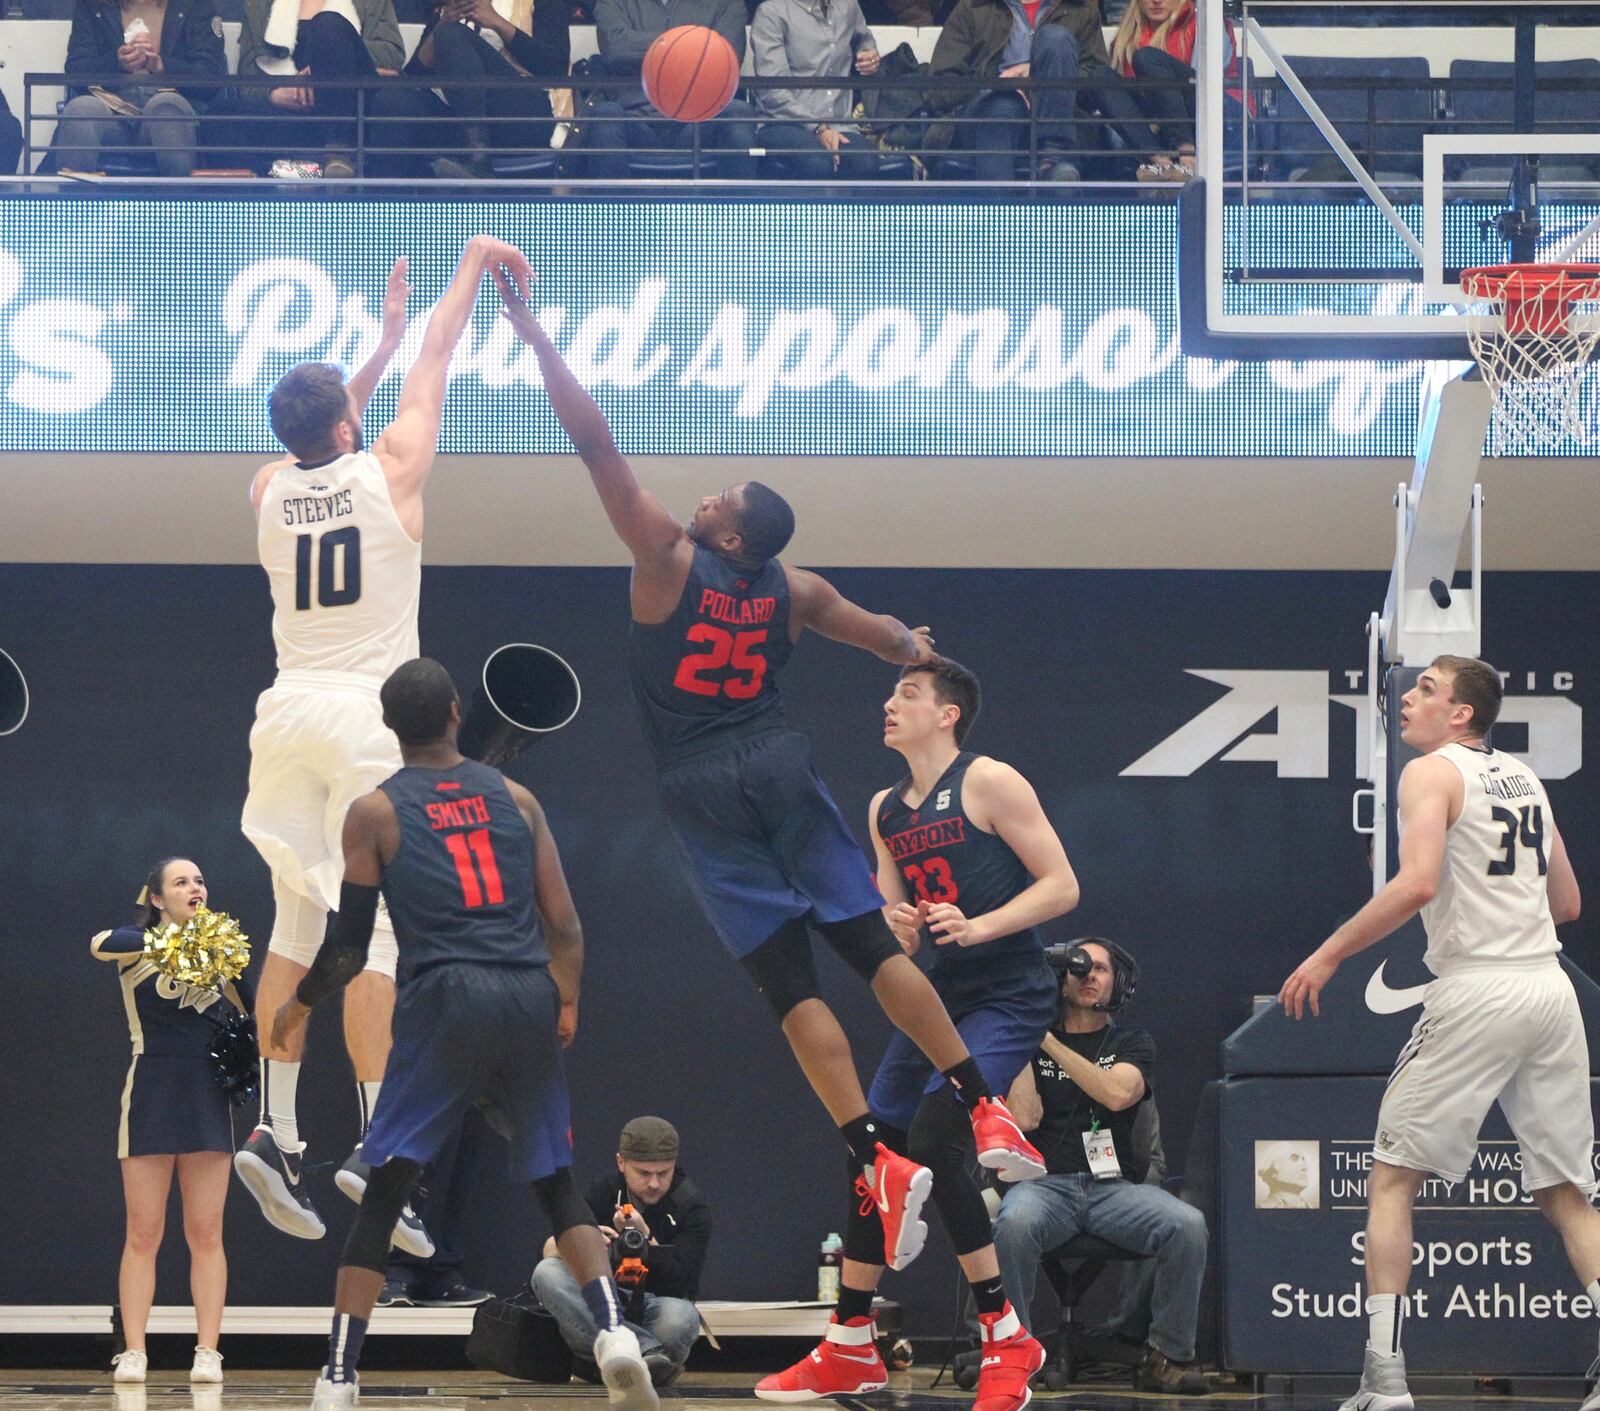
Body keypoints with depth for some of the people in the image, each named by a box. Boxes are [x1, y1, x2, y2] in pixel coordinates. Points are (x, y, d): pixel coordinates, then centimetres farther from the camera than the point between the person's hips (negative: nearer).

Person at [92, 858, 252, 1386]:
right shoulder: (139, 947, 0)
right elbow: (101, 944, -24)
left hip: (207, 1098, 3)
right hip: (152, 1096, -3)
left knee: (206, 1234, 0)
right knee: (143, 1235, -2)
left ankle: (208, 1352, 1)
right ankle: (133, 1353, 0)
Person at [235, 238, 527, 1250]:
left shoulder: (270, 490, 7)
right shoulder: (389, 471, -5)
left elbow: (319, 442, 31)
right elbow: (439, 359, 9)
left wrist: (383, 344, 37)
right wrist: (475, 263, 22)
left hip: (289, 711, 5)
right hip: (367, 715, -5)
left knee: (296, 924, 12)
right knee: (373, 935, -8)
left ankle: (276, 1129, 8)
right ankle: (377, 1148, -12)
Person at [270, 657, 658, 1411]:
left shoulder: (375, 812, 5)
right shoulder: (515, 798, 13)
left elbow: (349, 946, 5)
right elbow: (565, 925, 10)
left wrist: (299, 1002, 24)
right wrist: (567, 1003, 27)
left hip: (446, 1001, -3)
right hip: (531, 999, 3)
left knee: (382, 1193, 4)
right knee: (556, 1186, 15)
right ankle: (614, 1333, -5)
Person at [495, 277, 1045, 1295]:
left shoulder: (667, 558, -9)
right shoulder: (794, 590, 4)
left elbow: (596, 442, -12)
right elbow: (891, 639, 21)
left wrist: (531, 328, -10)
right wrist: (911, 649, 46)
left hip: (701, 789, -4)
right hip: (778, 764, 4)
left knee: (790, 982, -4)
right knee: (873, 944, 6)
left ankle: (881, 1163, -11)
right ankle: (988, 1115, 0)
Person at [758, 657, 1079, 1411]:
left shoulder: (988, 783, -10)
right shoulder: (886, 811, 13)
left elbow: (1061, 887, -13)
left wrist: (978, 926, -24)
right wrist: (898, 930, -4)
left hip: (1007, 996, -8)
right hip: (938, 994, 8)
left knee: (935, 1142, -22)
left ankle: (1006, 1339, -13)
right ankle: (850, 1350, 16)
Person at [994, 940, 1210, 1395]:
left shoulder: (1132, 1045, 16)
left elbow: (1118, 1094, -8)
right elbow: (1024, 1118, -1)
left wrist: (1050, 1043, -7)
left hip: (1116, 1185, 1)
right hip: (1047, 1183, -1)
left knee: (1187, 1225, -29)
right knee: (1015, 1224, -38)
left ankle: (1167, 1357, -18)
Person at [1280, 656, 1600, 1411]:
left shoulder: (1432, 773, -3)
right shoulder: (1523, 776, 18)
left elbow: (1416, 882, -19)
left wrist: (1328, 955, -13)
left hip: (1475, 991, -6)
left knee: (1392, 1177, 4)